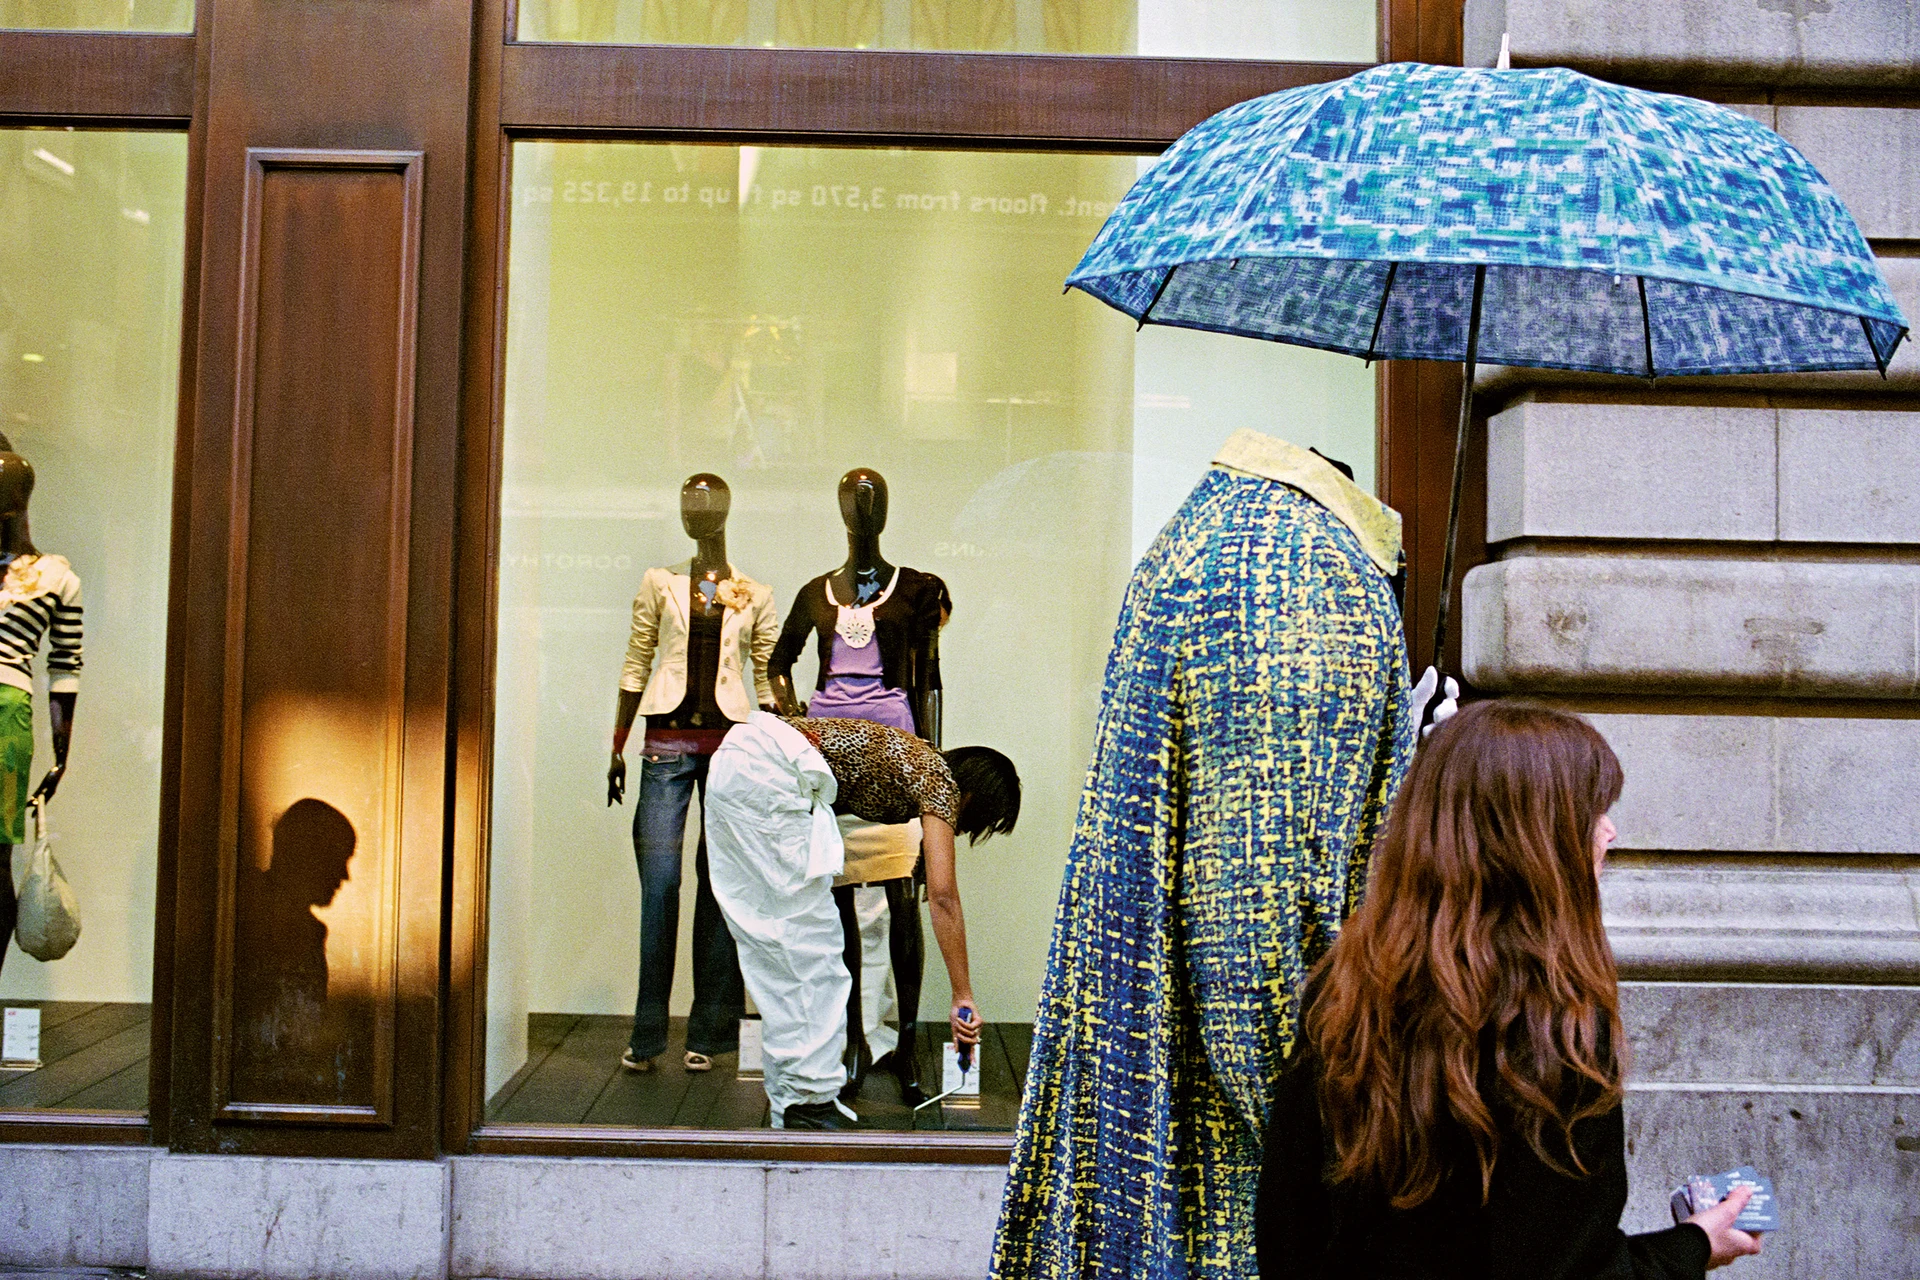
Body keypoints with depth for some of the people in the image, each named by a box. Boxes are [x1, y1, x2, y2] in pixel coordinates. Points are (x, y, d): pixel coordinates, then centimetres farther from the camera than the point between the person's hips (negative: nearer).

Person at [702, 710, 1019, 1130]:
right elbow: (943, 895, -8)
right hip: (769, 770, -9)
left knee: (769, 943, 13)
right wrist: (963, 997, -6)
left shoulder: (911, 759, 22)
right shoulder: (940, 779, -1)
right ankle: (810, 1100, 4)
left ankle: (790, 1102, 20)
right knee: (808, 939, -1)